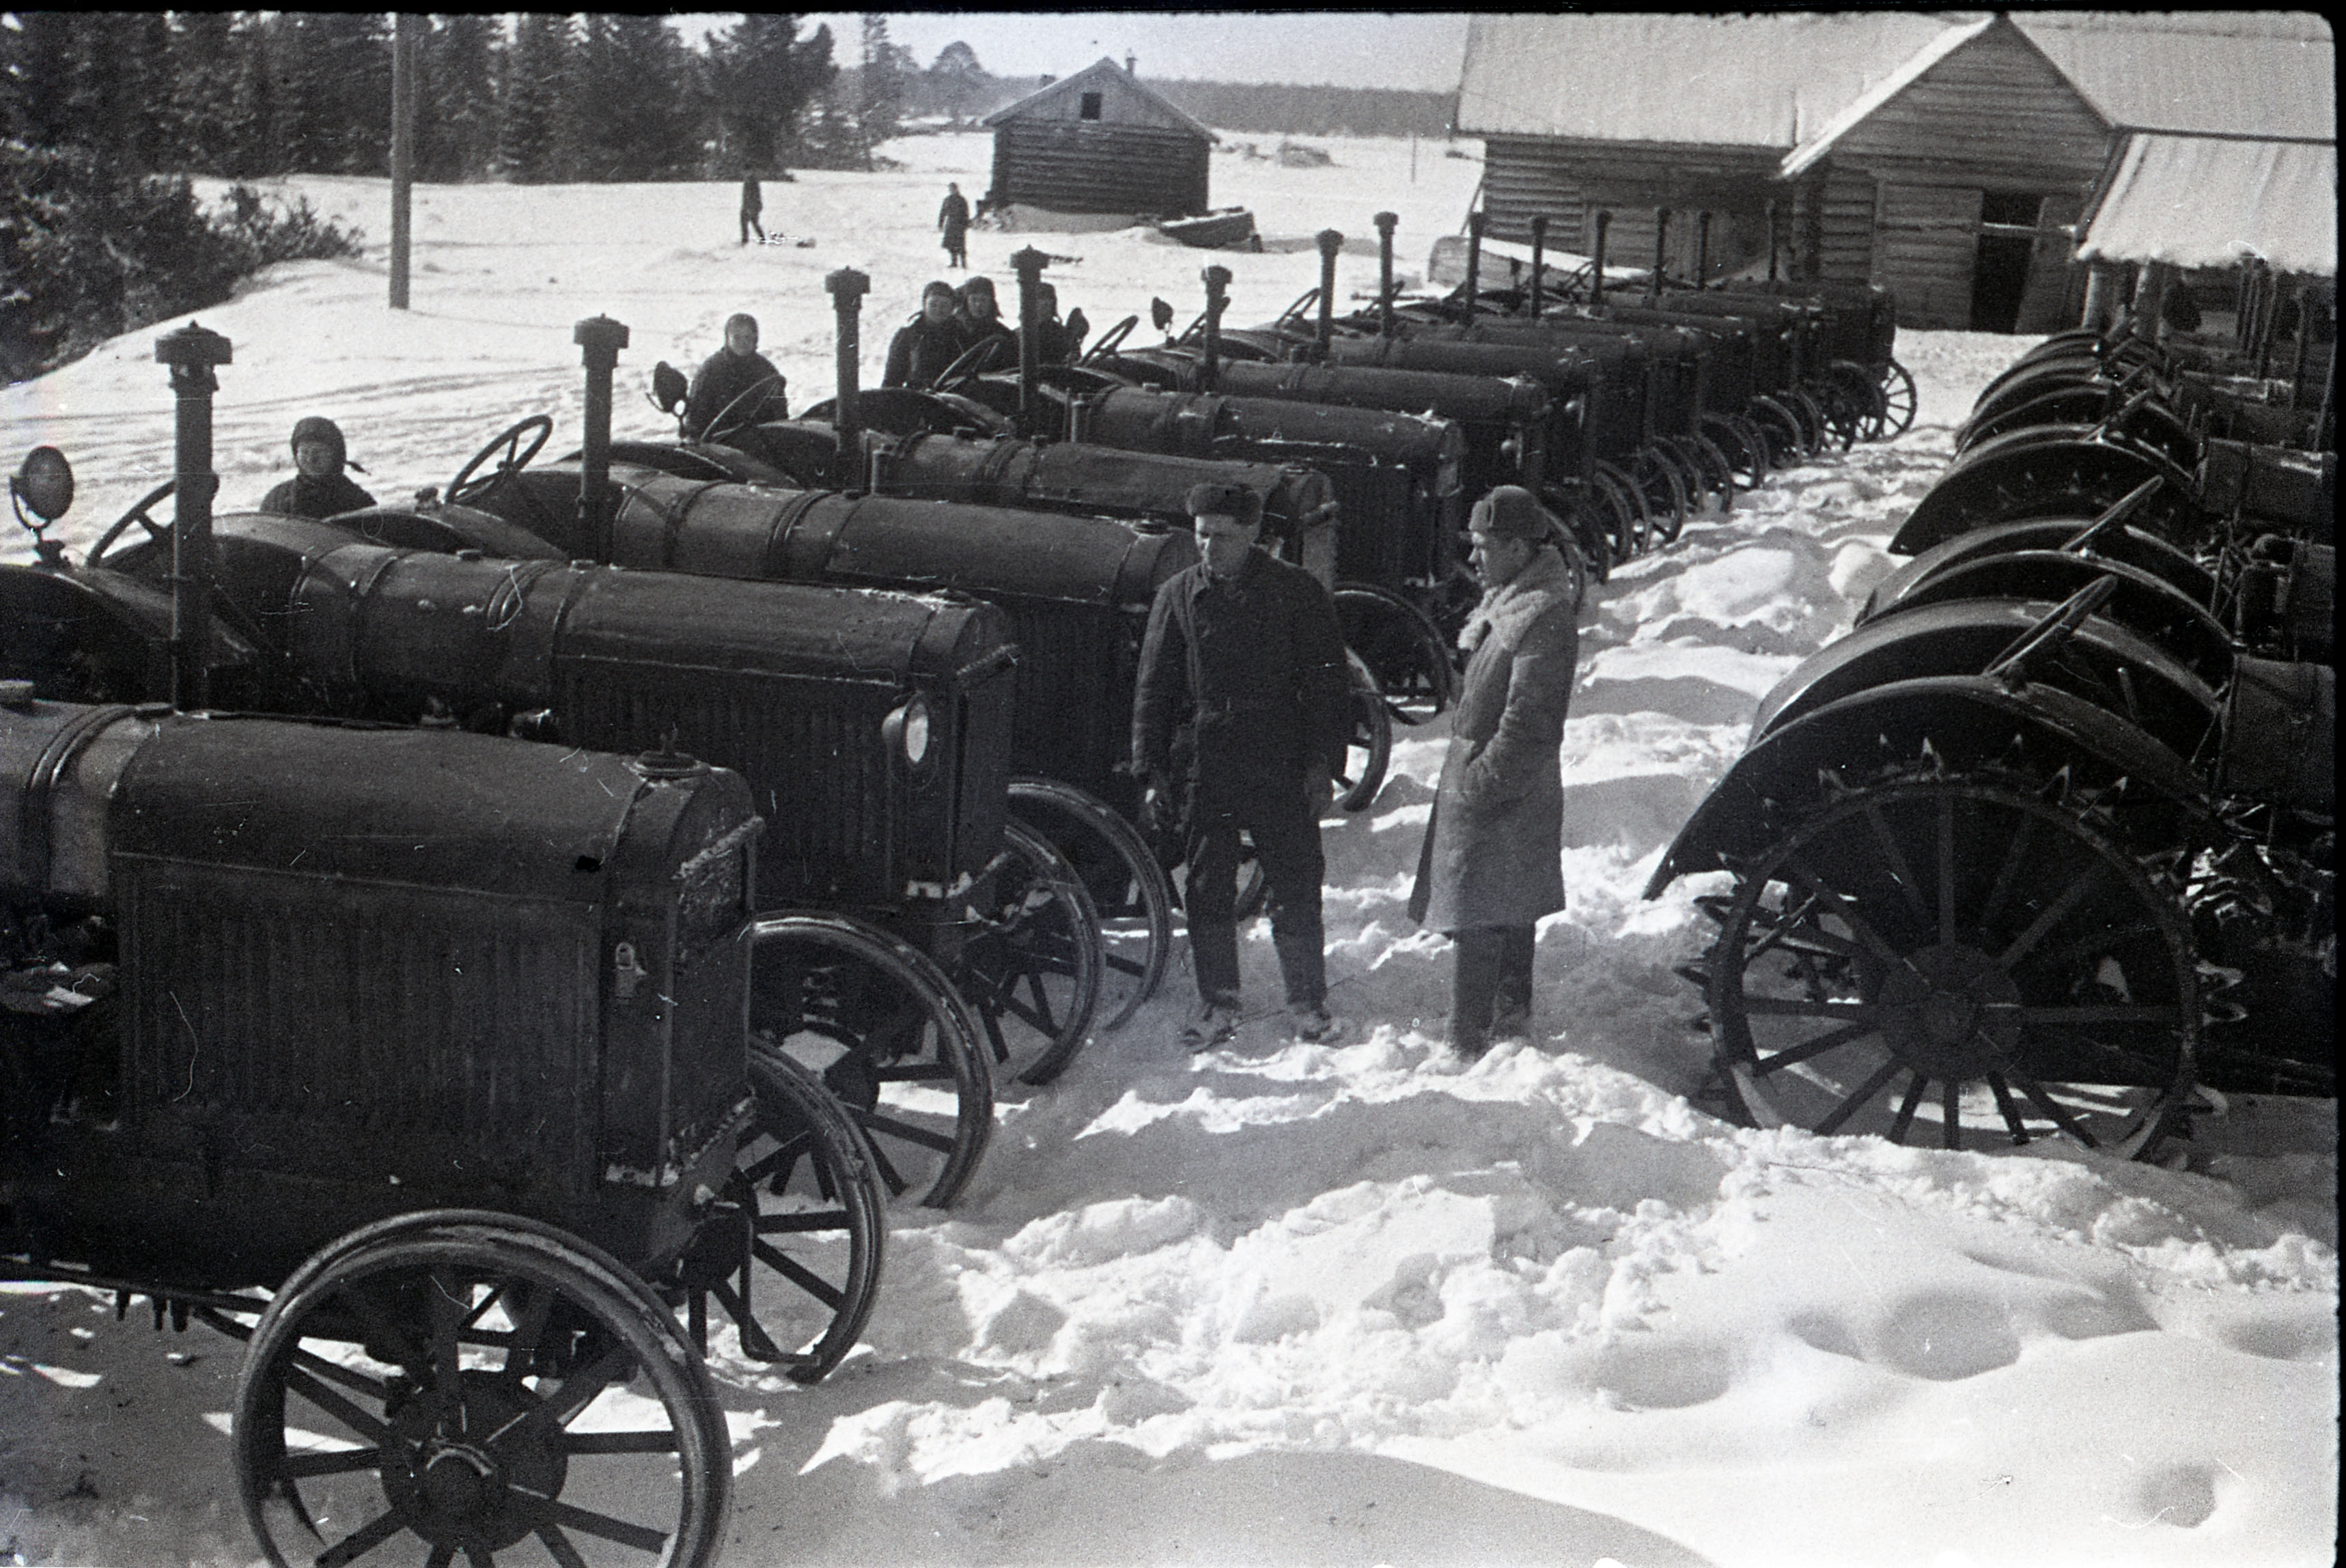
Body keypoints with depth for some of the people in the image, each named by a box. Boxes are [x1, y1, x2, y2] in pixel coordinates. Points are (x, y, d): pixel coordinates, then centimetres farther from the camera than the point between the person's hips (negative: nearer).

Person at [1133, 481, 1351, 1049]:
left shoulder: (1298, 592, 0)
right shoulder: (1178, 596, 6)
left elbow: (1326, 683, 3)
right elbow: (1153, 689, 10)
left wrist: (1322, 763, -4)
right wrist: (1152, 772, 5)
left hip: (1281, 771, -2)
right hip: (1202, 770, 2)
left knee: (1296, 889, 2)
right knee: (1207, 892, 6)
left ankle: (1308, 1002, 16)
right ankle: (1217, 1005, 18)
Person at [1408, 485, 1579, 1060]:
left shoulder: (1543, 621, -22)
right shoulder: (1504, 606, 10)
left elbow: (1528, 727, -25)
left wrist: (1477, 788, -22)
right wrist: (1466, 781, 18)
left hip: (1503, 798, -10)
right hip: (1488, 788, 10)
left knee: (1480, 924, -7)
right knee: (1509, 913, 21)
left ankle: (1468, 1042, -3)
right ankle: (1512, 1013, 34)